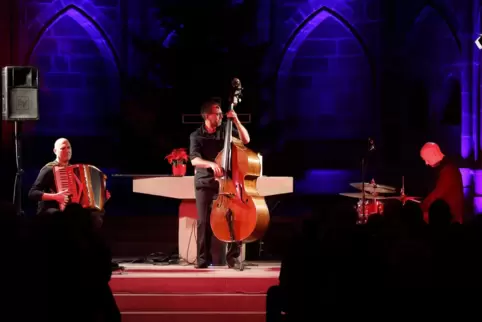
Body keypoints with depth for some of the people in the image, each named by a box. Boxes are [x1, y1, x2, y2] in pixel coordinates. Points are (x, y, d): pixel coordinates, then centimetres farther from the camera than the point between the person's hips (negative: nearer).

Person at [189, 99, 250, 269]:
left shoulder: (225, 131, 5)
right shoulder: (196, 136, -2)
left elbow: (246, 139, -2)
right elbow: (194, 160, -14)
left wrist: (236, 121, -11)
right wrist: (211, 164, -33)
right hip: (204, 183, -1)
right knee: (204, 221, -7)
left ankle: (232, 257, -4)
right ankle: (203, 259, 2)